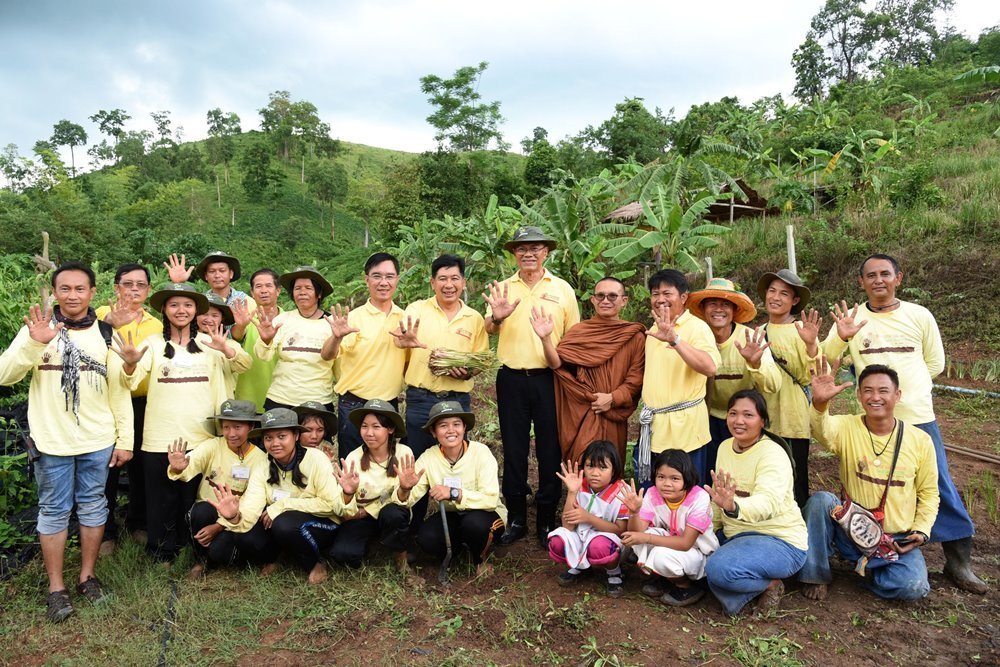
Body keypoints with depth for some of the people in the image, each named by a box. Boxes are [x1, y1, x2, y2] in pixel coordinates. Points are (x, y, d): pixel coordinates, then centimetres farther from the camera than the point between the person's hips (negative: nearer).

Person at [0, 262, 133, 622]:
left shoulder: (106, 334, 3)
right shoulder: (36, 329, -1)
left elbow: (119, 389, 3)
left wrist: (125, 439, 0)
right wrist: (35, 344, -29)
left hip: (98, 441, 1)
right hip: (52, 441, -1)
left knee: (93, 506, 10)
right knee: (54, 511, 6)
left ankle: (87, 575, 26)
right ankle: (56, 588, 18)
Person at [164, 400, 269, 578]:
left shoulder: (259, 458, -10)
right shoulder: (213, 446, -8)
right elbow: (192, 463, -28)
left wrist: (219, 526, -23)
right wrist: (177, 468, -51)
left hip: (237, 519, -1)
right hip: (207, 513, 2)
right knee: (201, 511, -32)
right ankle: (201, 559, -4)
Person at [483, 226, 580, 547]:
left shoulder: (562, 289, 4)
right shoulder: (503, 288, 6)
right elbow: (489, 329, -3)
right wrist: (496, 317, -26)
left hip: (549, 379, -1)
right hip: (511, 379, 1)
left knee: (550, 451, 5)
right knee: (513, 450, 9)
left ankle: (546, 520, 20)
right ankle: (516, 518, 23)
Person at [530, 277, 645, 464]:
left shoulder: (635, 336, 2)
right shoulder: (579, 331, 5)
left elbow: (636, 378, 0)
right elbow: (556, 363, -6)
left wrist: (613, 398, -13)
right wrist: (545, 338, -22)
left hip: (613, 416, 0)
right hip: (580, 414, 0)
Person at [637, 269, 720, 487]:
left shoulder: (697, 327, -11)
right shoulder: (654, 329, 14)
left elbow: (710, 367, -29)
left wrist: (674, 339, -37)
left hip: (684, 429, -7)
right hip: (653, 428, 7)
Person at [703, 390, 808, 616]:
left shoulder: (773, 453, -19)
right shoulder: (725, 447, 5)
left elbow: (768, 502, -37)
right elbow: (720, 499, 12)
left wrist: (733, 507, -57)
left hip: (780, 541, -8)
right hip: (736, 536, 8)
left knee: (720, 568, -31)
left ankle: (771, 583, -2)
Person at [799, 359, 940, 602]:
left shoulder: (921, 441, -4)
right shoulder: (847, 427, -9)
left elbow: (928, 494, 7)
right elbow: (823, 431, -35)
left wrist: (921, 531, -8)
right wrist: (820, 403, -56)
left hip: (898, 541, 1)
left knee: (914, 587, -26)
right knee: (820, 499, -29)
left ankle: (865, 570, 8)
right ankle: (816, 576, -10)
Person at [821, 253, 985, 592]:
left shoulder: (920, 316, 2)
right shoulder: (851, 319, 0)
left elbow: (935, 363, 11)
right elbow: (825, 359, -10)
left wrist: (906, 385, 3)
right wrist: (840, 337, -28)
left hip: (919, 417, 0)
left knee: (941, 487, 4)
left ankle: (959, 562, 17)